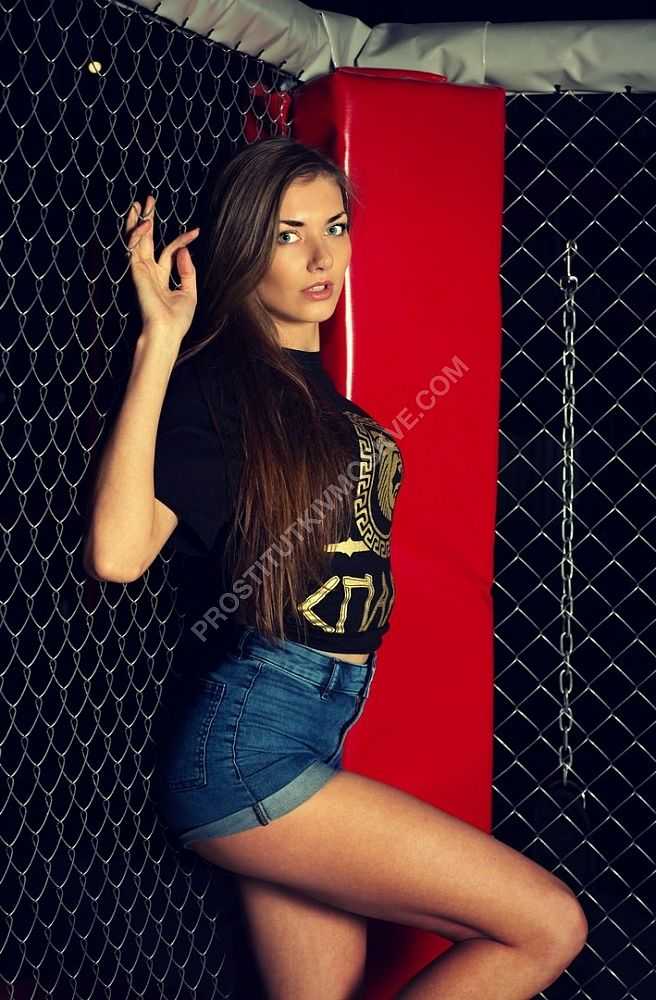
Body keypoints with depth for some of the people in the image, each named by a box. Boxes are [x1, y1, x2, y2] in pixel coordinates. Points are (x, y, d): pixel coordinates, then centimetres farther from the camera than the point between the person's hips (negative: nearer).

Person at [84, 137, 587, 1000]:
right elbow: (118, 553, -22)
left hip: (321, 734, 8)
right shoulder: (214, 377, -9)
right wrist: (159, 342, -21)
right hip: (247, 742, -8)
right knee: (549, 926, -7)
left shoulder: (318, 384, 16)